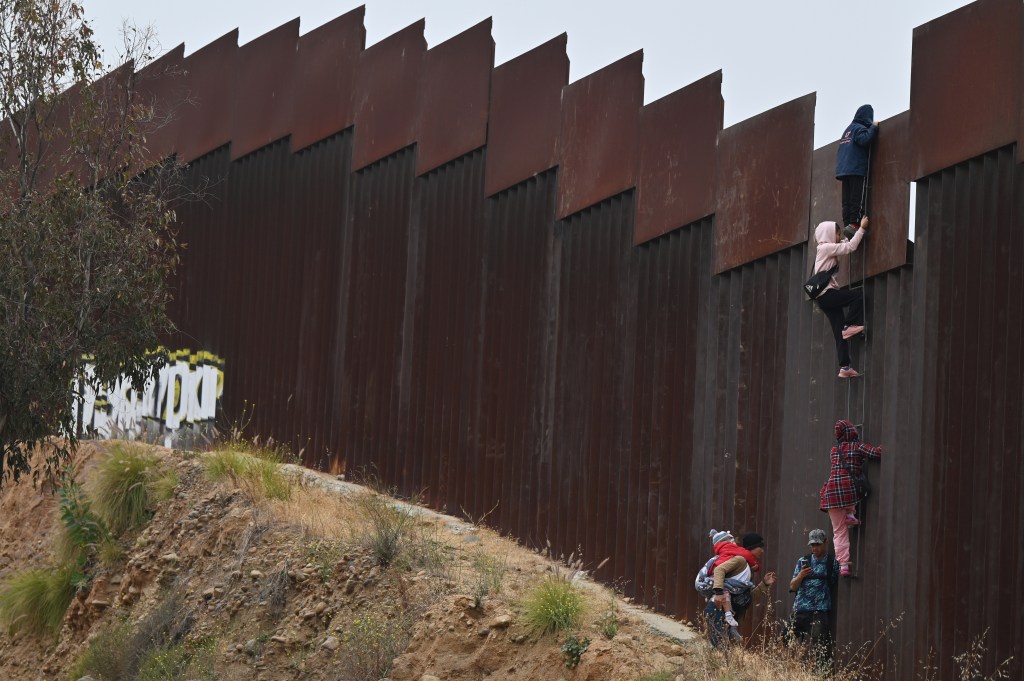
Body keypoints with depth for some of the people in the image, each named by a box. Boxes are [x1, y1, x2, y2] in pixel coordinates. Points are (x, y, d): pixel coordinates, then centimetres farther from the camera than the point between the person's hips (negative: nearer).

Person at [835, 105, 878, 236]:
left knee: (847, 200, 2)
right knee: (858, 198, -11)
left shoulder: (848, 129, 20)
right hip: (857, 170, -8)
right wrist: (873, 128, -11)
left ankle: (847, 224, -4)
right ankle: (854, 224, -21)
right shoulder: (859, 128, -5)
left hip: (844, 170, 8)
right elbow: (865, 140, -23)